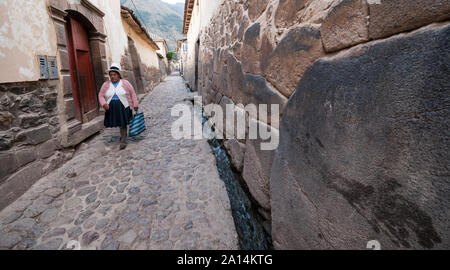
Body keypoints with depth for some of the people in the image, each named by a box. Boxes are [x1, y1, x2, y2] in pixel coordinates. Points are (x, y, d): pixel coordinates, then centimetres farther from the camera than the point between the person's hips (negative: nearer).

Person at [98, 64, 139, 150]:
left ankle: (123, 141, 6)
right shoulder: (106, 85, 3)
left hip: (124, 108, -3)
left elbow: (132, 94, 1)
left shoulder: (125, 83, -3)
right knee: (119, 124, 13)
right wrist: (104, 104, -13)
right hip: (111, 110, 3)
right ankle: (123, 135, 38)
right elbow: (101, 95, 5)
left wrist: (135, 105, -2)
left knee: (123, 125, -2)